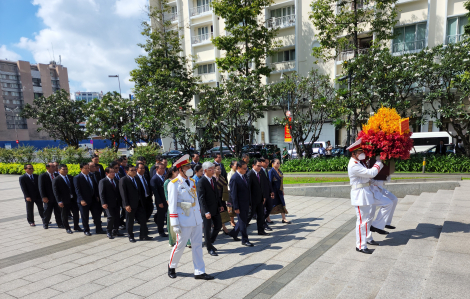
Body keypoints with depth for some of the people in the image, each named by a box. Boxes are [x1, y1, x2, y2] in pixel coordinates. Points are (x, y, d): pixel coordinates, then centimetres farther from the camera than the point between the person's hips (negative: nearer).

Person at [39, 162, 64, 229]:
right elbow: (41, 188, -9)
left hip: (57, 197, 4)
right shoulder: (42, 176, -5)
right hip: (48, 198, -4)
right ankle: (45, 224, 26)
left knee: (58, 211, 7)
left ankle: (60, 224, 15)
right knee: (47, 212, 9)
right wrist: (44, 197, -16)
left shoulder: (56, 175, 8)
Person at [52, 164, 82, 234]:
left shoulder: (71, 178, 7)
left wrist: (77, 197, 7)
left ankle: (76, 227, 25)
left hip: (73, 199, 4)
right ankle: (67, 228, 23)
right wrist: (59, 201, -16)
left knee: (76, 214, 9)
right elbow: (56, 192, -10)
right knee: (65, 216, 8)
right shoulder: (56, 180, -7)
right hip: (64, 201, -4)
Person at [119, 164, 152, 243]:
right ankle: (130, 237, 22)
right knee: (130, 221, 8)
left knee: (143, 219, 7)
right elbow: (123, 194, -14)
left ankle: (143, 235, 18)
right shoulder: (123, 180, -9)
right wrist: (126, 205, -19)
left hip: (139, 204, 6)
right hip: (130, 205, -6)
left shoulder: (136, 179, 12)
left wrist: (142, 201, 11)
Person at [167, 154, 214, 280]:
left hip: (196, 220, 6)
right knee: (180, 245, 7)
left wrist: (200, 217, 15)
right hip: (184, 221, -6)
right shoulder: (174, 184, -11)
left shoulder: (192, 181, 10)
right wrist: (175, 224, -15)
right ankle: (171, 267, 32)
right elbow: (172, 205, -12)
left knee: (197, 245, 9)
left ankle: (199, 272, 19)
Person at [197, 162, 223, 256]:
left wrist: (220, 205, 12)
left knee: (218, 226, 13)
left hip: (216, 209, 7)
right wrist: (206, 212, -24)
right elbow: (201, 198, -20)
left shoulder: (213, 179, 7)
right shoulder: (201, 182, -17)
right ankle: (209, 248, 21)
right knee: (207, 230, 6)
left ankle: (210, 242, 35)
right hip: (207, 210, -7)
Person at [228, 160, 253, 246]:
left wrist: (250, 202, 13)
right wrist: (236, 207, -18)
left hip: (246, 203, 8)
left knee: (243, 221, 19)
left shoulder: (244, 176, 7)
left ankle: (233, 233, 38)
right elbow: (233, 194, -17)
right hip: (240, 204, -8)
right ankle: (244, 240, 16)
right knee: (242, 222, 3)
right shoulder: (234, 178, -17)